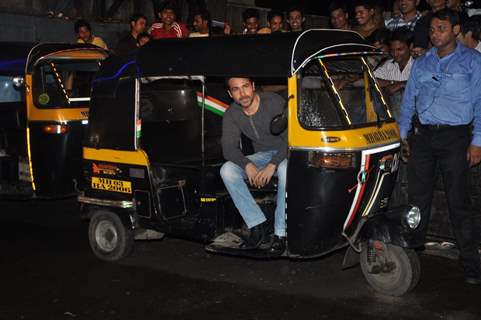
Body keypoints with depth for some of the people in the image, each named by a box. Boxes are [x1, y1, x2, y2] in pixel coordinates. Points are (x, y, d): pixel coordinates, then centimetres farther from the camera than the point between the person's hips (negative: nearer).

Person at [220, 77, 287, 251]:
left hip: (284, 154, -5)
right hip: (262, 156, 5)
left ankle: (281, 233, -31)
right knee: (227, 170, -20)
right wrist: (248, 165, -30)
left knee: (285, 169, -40)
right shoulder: (231, 114, -4)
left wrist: (272, 165, -34)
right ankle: (257, 227, -20)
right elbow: (229, 148, -9)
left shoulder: (274, 102, -18)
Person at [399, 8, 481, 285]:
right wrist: (402, 134, 12)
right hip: (422, 135, 4)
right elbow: (409, 100, 19)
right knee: (418, 197, 6)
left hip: (455, 137, -4)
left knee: (458, 200, -4)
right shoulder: (421, 63, 15)